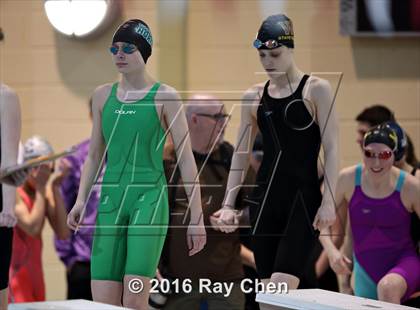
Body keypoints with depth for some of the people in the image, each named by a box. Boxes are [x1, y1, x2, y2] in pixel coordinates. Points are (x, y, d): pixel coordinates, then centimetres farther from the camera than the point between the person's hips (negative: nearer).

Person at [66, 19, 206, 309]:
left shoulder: (165, 97, 0)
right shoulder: (103, 95, 13)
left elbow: (186, 159, -1)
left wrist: (197, 217, -5)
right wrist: (81, 200, 5)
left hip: (149, 198, -5)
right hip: (111, 200, 5)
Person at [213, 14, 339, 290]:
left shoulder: (316, 90, -3)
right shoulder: (254, 96, 10)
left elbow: (331, 148, -7)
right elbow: (241, 154, 14)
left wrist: (329, 201, -15)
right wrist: (228, 204, 9)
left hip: (304, 198, -5)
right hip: (266, 198, 5)